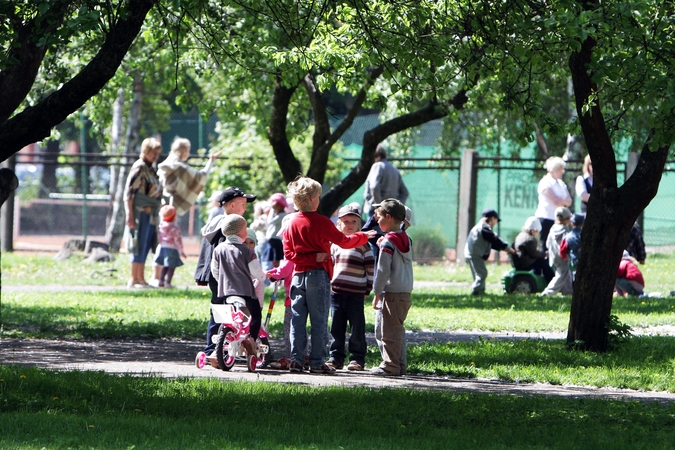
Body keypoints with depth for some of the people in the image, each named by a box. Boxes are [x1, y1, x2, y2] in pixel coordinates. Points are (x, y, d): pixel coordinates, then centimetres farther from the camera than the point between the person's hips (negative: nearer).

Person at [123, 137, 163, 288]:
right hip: (141, 213, -9)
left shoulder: (150, 169, 16)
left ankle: (140, 279, 13)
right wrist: (130, 215, -20)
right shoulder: (139, 168, -10)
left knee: (145, 247, 9)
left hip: (151, 215, 9)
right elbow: (128, 192, -15)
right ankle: (134, 280, -5)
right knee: (139, 247, -8)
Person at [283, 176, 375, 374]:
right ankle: (317, 362, 0)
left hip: (298, 275, 4)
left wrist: (311, 257, -1)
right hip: (318, 275, -4)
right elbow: (344, 241, -3)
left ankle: (296, 359, 2)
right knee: (319, 321, 0)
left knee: (297, 319, 6)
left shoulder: (292, 224, 5)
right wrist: (364, 236, 13)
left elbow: (288, 253, 2)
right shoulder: (321, 222, -9)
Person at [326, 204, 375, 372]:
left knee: (357, 329, 0)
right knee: (336, 328, 7)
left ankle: (357, 358, 6)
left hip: (356, 295, -4)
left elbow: (371, 270, -1)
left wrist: (367, 290, -4)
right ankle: (336, 357, 13)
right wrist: (329, 284, 14)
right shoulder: (335, 244, 12)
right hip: (336, 293, 4)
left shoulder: (363, 245, -1)